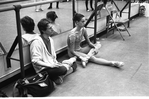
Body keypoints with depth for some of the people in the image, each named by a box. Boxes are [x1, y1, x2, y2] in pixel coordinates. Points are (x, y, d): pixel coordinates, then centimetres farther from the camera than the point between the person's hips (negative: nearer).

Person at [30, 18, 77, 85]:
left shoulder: (50, 39, 8)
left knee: (74, 64, 4)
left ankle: (58, 77, -8)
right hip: (43, 69, -9)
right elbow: (35, 61, -22)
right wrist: (51, 65, -26)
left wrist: (56, 63, -4)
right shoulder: (36, 43, -18)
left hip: (52, 65, 9)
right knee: (62, 69, -32)